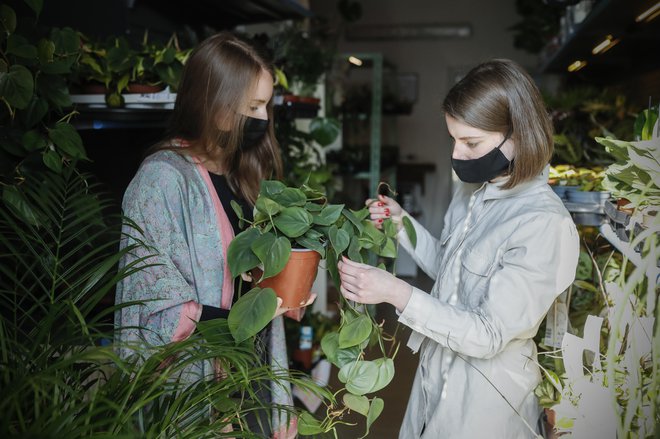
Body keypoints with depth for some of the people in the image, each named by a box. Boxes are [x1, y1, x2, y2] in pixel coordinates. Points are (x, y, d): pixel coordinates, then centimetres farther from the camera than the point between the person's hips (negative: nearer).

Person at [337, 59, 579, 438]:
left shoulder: (545, 225, -25)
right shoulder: (472, 193, 0)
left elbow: (488, 335, -26)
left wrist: (397, 293, -31)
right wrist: (402, 222, -1)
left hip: (484, 396, -7)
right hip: (436, 374, 7)